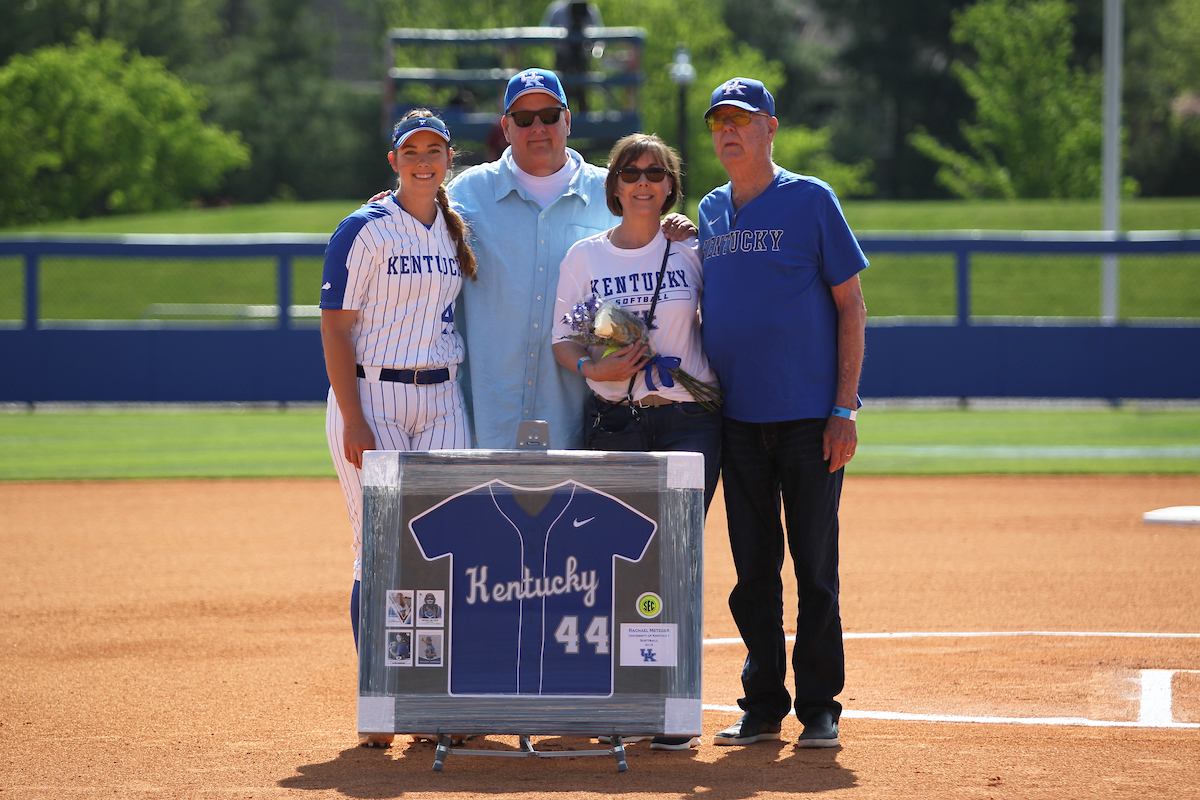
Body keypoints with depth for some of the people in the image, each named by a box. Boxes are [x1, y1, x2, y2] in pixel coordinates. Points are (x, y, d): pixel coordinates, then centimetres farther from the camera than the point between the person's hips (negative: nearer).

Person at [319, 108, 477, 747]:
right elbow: (335, 329, -7)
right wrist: (353, 421, -15)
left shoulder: (459, 234, 12)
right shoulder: (364, 231, -4)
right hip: (372, 398, -5)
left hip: (442, 400, 5)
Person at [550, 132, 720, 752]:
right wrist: (594, 368, -13)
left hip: (689, 420, -1)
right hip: (614, 421, 1)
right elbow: (563, 341, 7)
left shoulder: (692, 252, 6)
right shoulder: (584, 256, 8)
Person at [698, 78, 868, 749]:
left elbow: (851, 306, -4)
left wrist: (845, 409, -10)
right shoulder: (709, 213, 12)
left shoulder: (811, 201, -3)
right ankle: (763, 706, 13)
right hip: (738, 417, 4)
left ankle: (819, 707, 5)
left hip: (810, 417, -4)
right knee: (753, 568, 7)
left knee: (816, 568, -1)